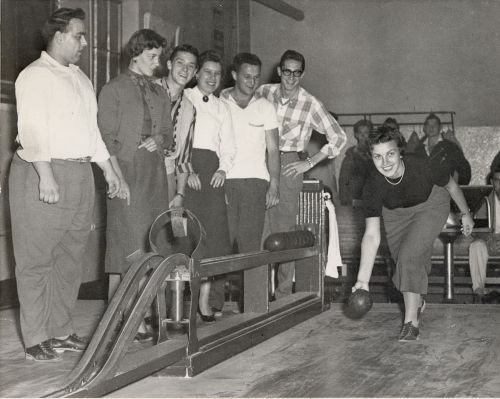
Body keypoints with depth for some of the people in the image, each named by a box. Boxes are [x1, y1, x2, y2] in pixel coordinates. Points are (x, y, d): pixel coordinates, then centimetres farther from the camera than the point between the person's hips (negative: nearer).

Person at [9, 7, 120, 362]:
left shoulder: (81, 79, 20)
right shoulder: (35, 76, -5)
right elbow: (32, 129, -16)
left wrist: (108, 169, 20)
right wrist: (45, 174, -27)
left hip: (81, 176, 8)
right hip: (43, 174, -8)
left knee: (71, 259, 9)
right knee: (37, 260, -4)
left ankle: (62, 331, 17)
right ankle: (36, 339, 0)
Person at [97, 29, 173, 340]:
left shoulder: (160, 94, 19)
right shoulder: (113, 90, 2)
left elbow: (169, 135, 24)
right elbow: (106, 138, -4)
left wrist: (160, 140, -1)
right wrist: (118, 179, -13)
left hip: (156, 176, 6)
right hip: (126, 174, -6)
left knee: (151, 248, 2)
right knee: (130, 247, -10)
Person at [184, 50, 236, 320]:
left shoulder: (222, 108, 22)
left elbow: (228, 146, 19)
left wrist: (223, 168, 0)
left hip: (212, 172, 4)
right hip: (185, 167, -4)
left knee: (213, 232, -4)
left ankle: (205, 300, -2)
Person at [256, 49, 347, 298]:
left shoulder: (311, 105, -4)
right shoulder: (264, 93, 4)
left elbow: (338, 138, 1)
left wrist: (309, 163, -3)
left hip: (288, 166, -2)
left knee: (284, 230, -3)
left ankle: (284, 292, 5)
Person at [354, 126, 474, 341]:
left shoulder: (423, 167, -37)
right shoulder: (373, 186, -33)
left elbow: (452, 186, -14)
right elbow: (372, 235, -32)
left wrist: (465, 214, 2)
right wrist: (362, 279, -38)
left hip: (431, 206, -3)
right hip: (396, 214, 3)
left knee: (410, 256, -20)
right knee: (404, 263, 10)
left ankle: (411, 322, -10)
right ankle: (418, 303, 43)